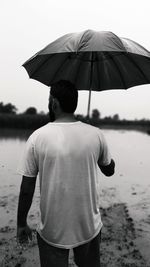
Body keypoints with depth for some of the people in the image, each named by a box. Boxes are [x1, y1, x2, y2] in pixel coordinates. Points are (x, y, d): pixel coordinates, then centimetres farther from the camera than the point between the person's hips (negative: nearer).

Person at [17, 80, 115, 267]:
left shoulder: (37, 137, -14)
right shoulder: (96, 134, -9)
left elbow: (27, 188, -9)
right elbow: (109, 171, 7)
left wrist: (21, 224, 5)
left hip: (52, 231, -2)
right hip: (90, 227, 2)